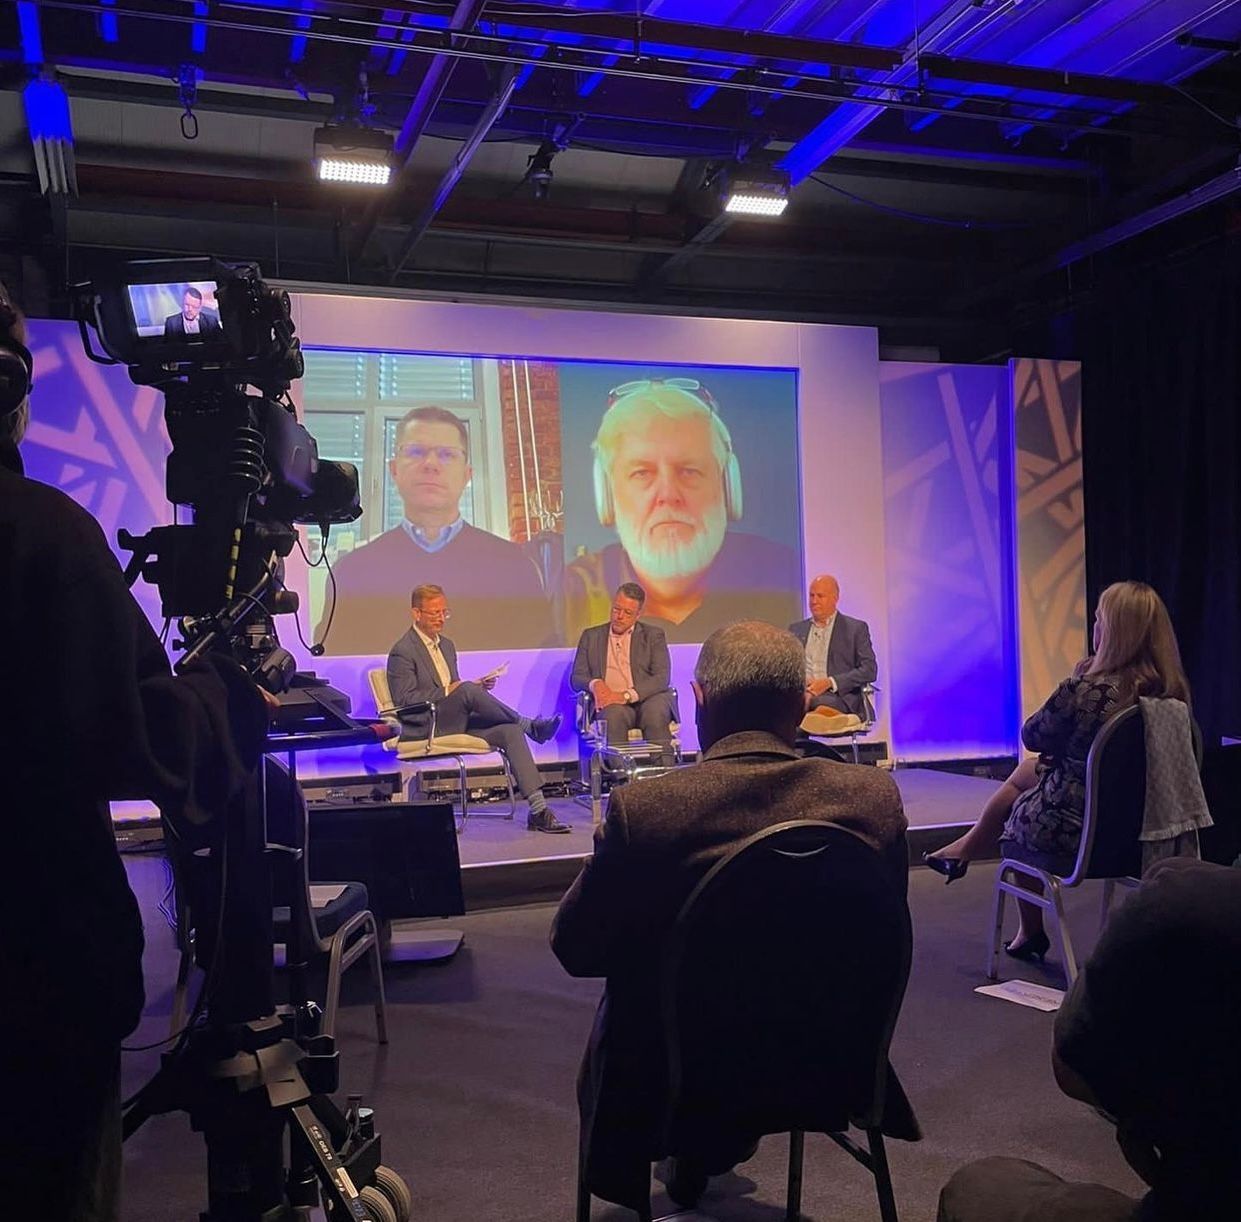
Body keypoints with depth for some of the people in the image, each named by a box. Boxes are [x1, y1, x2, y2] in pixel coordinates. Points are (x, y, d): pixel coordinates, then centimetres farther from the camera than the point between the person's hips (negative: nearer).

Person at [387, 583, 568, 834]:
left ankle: (538, 810, -24)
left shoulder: (446, 645, 22)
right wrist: (446, 692, -18)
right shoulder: (402, 652, -4)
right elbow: (404, 701, -13)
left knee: (510, 731, -19)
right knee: (467, 689, -34)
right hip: (426, 729, -7)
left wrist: (478, 687, 5)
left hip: (456, 724, 7)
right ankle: (529, 725, -16)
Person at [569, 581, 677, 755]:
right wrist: (594, 683, -10)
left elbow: (662, 678, 1)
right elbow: (576, 678, 15)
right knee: (614, 715, -35)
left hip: (647, 699, 0)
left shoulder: (653, 635, 14)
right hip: (611, 702, 0)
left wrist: (626, 695, -15)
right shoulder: (591, 636, 19)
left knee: (655, 714, -35)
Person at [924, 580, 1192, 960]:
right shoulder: (1172, 692, -9)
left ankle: (1031, 932, 46)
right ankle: (968, 847, 44)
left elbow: (1032, 737, -12)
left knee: (1016, 820, 28)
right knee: (1028, 770, 27)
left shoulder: (1087, 690, -30)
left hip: (1073, 832, -6)